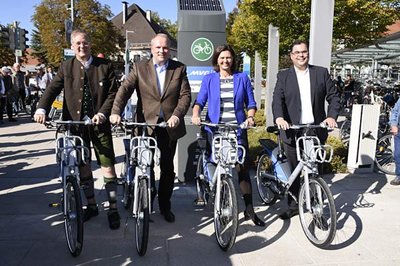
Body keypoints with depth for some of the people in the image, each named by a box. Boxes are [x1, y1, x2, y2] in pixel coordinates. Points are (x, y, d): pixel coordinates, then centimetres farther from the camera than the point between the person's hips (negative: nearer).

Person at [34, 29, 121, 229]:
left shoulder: (105, 65, 1)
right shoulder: (66, 67, 6)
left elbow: (113, 92, -2)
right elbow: (52, 89, -2)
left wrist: (102, 113, -16)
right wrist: (41, 109, -19)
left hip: (99, 124, -2)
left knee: (108, 167, -3)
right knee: (83, 167, 11)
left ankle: (113, 209, 10)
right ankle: (91, 206, 28)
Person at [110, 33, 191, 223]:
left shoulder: (179, 69, 6)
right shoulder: (139, 67, 4)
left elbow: (185, 95, -1)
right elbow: (125, 89, -7)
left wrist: (177, 115, -17)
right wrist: (116, 112, -22)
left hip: (170, 125, 1)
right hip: (146, 124, -1)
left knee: (168, 168, 10)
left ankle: (165, 206, 27)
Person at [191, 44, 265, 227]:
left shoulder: (242, 78, 8)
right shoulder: (209, 79, 7)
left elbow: (251, 104, 8)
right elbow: (200, 101, 1)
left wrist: (250, 117, -11)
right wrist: (195, 114, -19)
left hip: (238, 130, 0)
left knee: (243, 169, -3)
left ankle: (249, 210, 6)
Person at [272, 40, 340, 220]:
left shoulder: (321, 73, 8)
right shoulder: (284, 76, 6)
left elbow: (334, 97, 6)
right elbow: (277, 99, -6)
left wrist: (332, 116, -10)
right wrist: (279, 117, -25)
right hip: (292, 131, 0)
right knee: (292, 172, 7)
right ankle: (293, 206, 22)